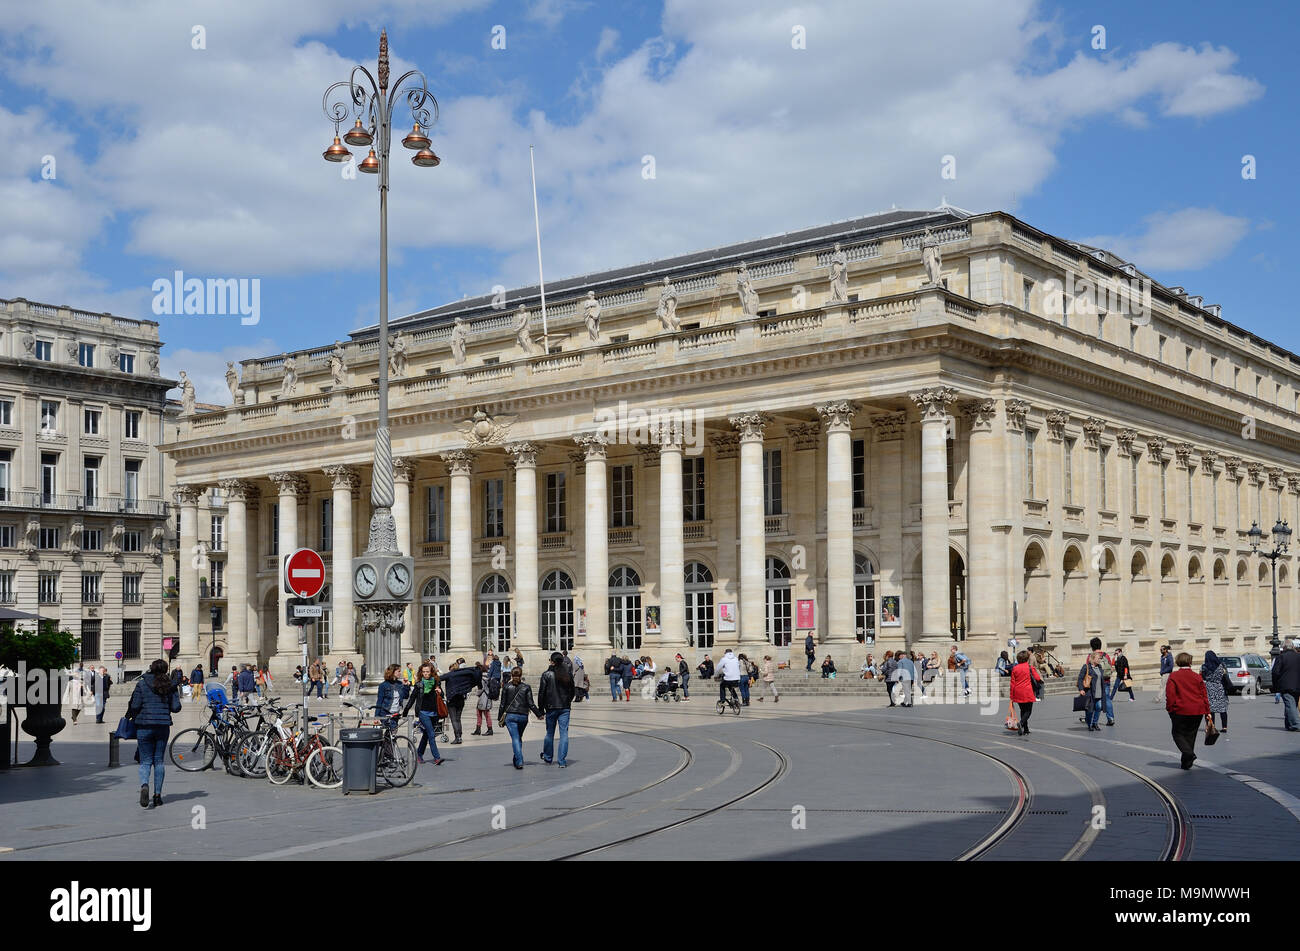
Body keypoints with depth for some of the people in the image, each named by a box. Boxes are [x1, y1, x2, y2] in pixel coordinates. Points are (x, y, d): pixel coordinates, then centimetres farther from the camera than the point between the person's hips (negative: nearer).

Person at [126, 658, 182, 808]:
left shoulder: (142, 683, -3)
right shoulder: (169, 685, 2)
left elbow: (135, 705, -8)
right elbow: (176, 708, 0)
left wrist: (130, 714, 12)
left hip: (144, 726, -2)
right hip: (163, 726, 2)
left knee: (145, 760, 3)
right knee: (159, 760, 10)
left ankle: (144, 785, -25)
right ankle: (157, 795, 10)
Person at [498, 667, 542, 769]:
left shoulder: (506, 687, 0)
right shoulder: (526, 687, 0)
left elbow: (503, 704, 1)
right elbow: (531, 704, -3)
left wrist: (499, 718, 8)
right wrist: (539, 714, 7)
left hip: (510, 716, -2)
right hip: (523, 716, 2)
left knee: (515, 738, -6)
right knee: (519, 738, 19)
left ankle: (519, 762, -19)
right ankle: (517, 759, 22)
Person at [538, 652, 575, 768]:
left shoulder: (546, 674, -6)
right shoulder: (568, 674, 2)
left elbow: (541, 693, -6)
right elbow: (572, 691, 9)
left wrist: (541, 709, 1)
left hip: (551, 707, -1)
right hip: (565, 707, 1)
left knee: (550, 733, 13)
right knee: (564, 733, 0)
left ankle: (548, 758, 27)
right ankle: (562, 761, -5)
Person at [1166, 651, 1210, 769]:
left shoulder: (1173, 676, -4)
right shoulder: (1197, 677, 6)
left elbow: (1170, 694, -9)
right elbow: (1204, 695, 7)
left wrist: (1170, 708, 0)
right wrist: (1207, 712, 11)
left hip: (1180, 710, -4)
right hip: (1197, 712, 4)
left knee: (1178, 733, 8)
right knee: (1190, 735, 15)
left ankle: (1189, 754, -16)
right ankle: (1186, 763, 16)